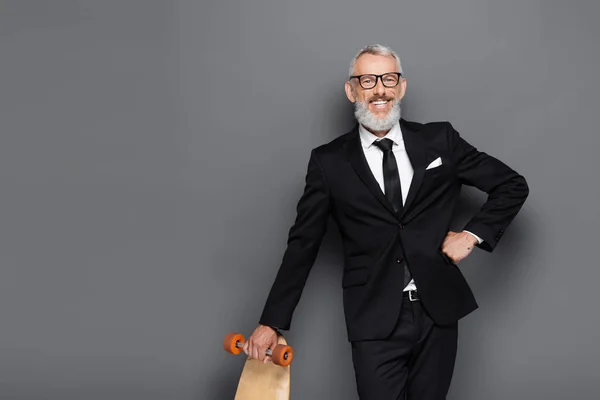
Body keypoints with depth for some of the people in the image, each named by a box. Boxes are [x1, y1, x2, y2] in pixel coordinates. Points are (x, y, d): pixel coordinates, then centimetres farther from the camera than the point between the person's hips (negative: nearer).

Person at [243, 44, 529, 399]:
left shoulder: (440, 140, 5)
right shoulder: (330, 161, 2)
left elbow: (513, 185, 12)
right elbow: (303, 244, 4)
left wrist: (473, 234, -1)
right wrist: (271, 323, 2)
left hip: (438, 313, 2)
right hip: (375, 321, -1)